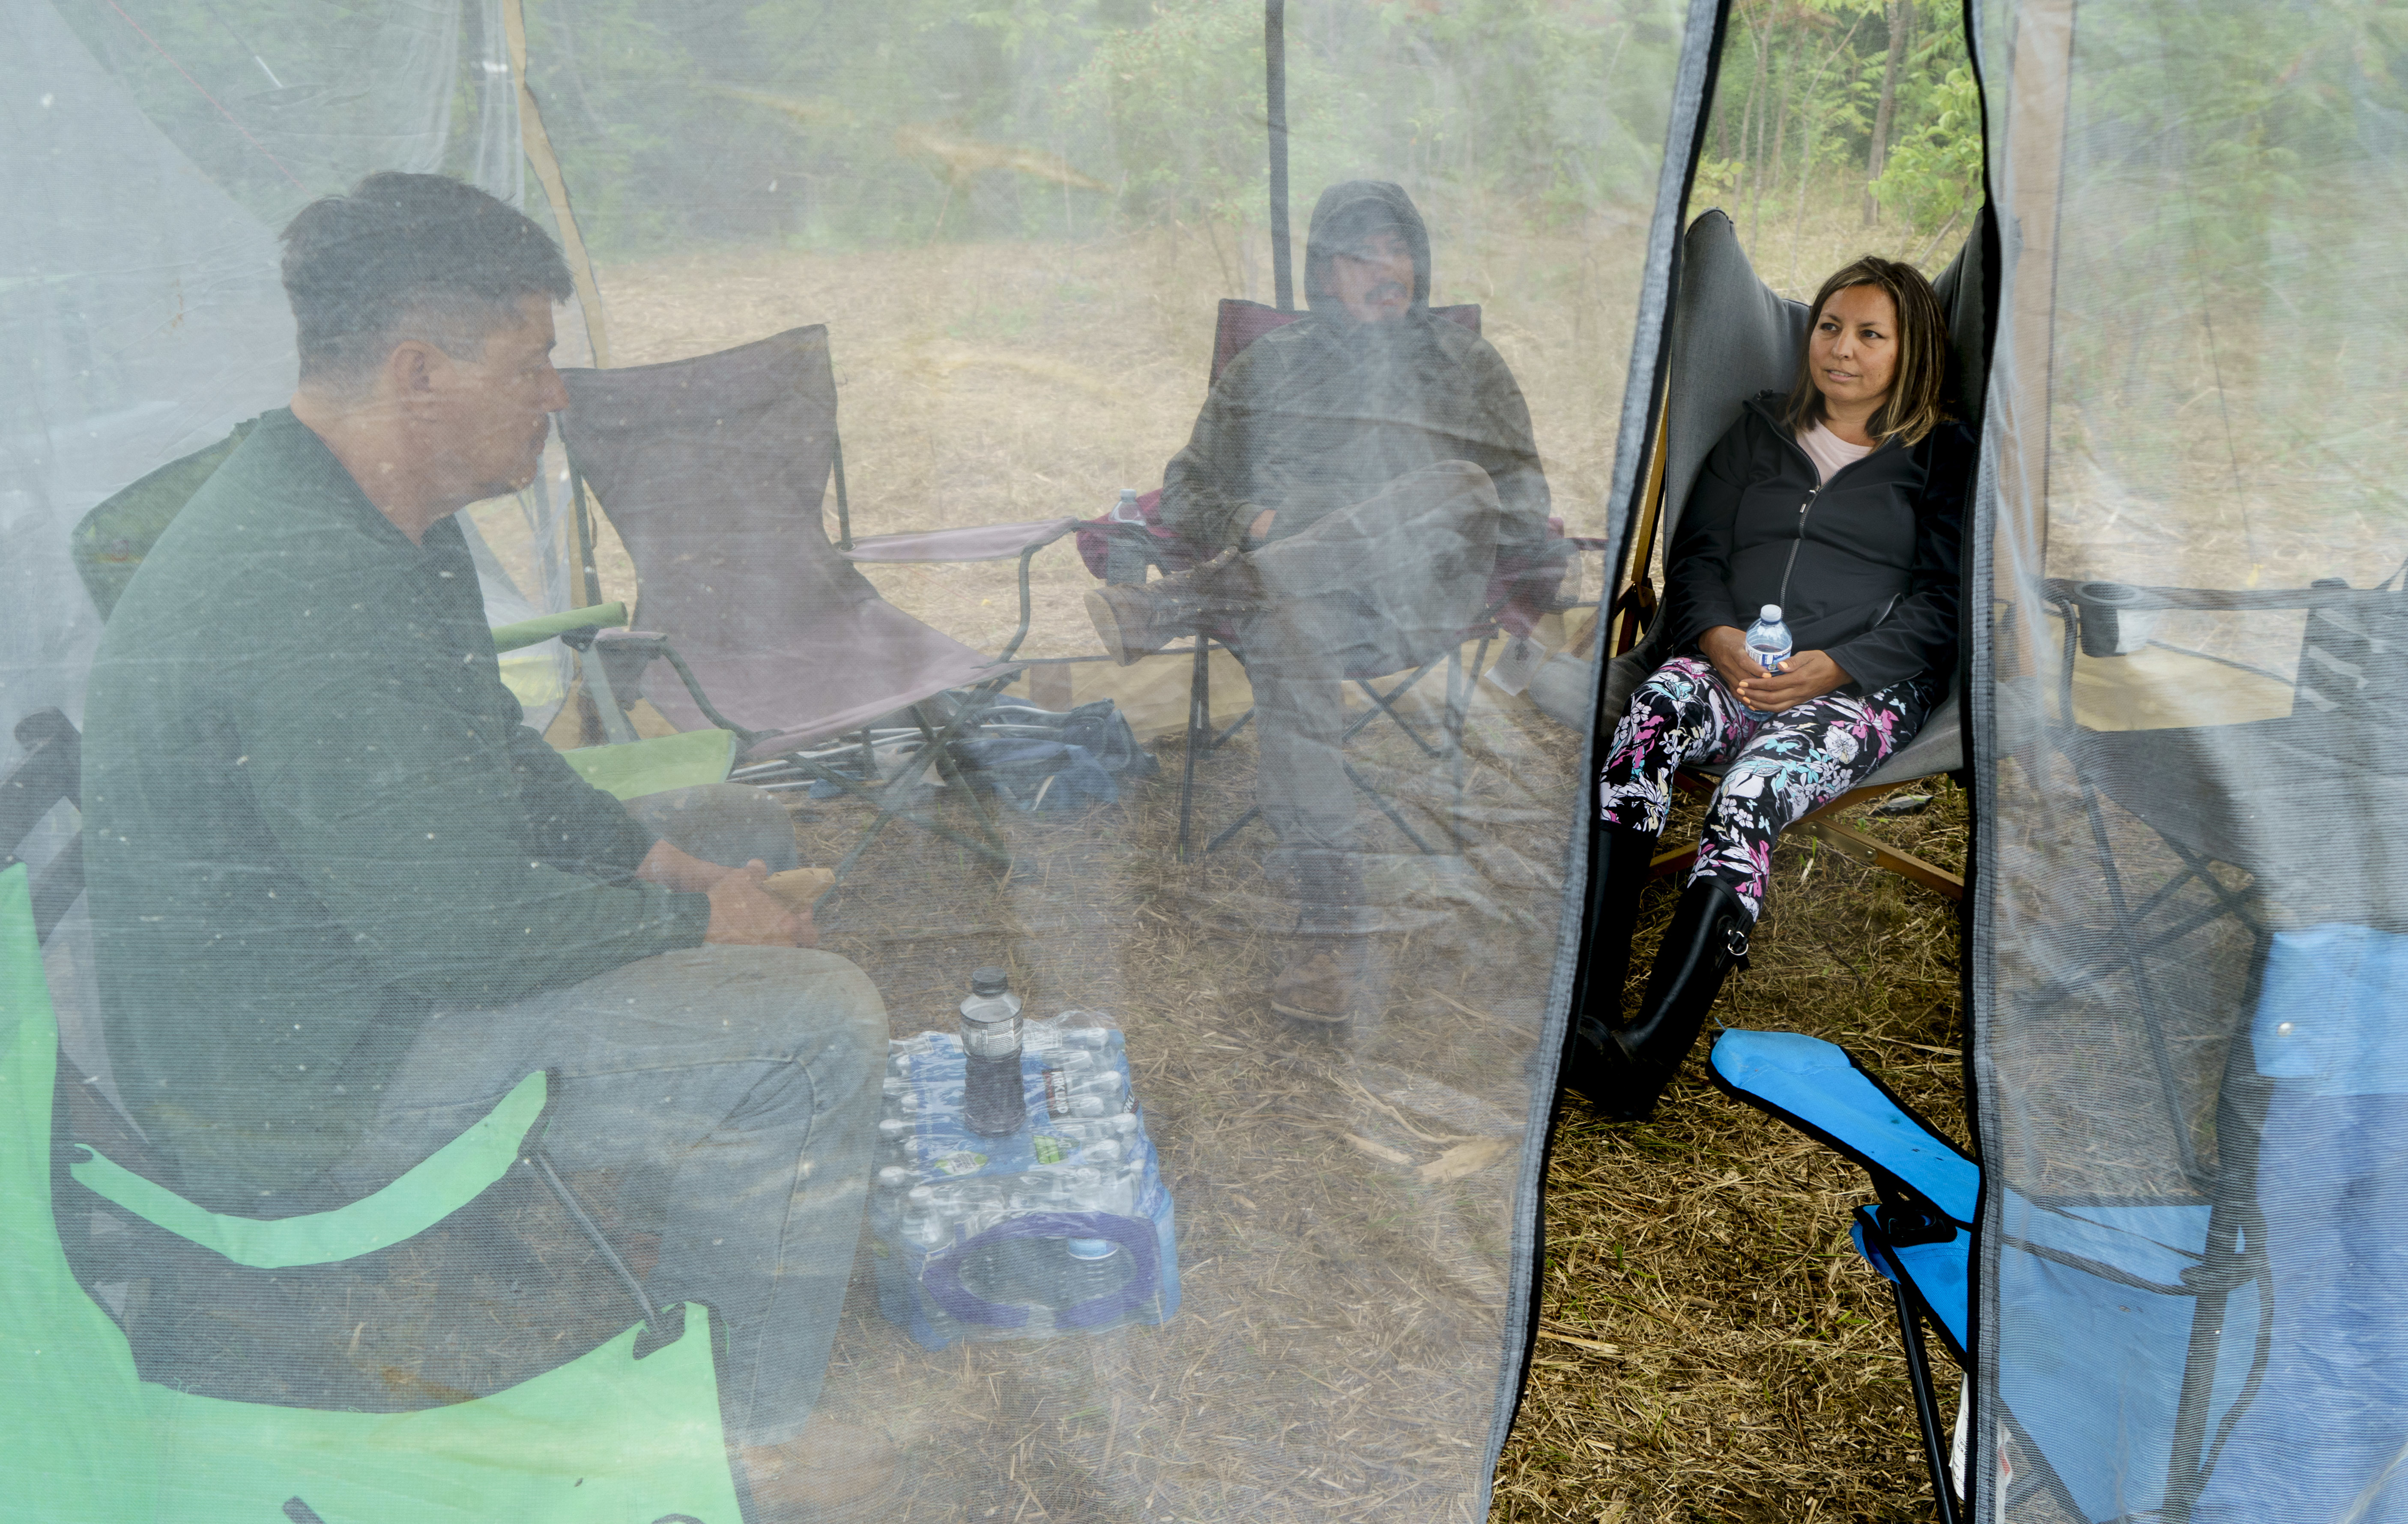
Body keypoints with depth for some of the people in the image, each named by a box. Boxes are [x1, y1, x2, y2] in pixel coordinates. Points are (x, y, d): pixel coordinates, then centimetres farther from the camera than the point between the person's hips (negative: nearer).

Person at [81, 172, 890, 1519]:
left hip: (358, 944, 11)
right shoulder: (304, 599, -32)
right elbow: (459, 932, -30)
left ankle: (688, 1228, 30)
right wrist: (695, 921, -15)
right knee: (815, 1028, -17)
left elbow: (493, 754, 13)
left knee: (743, 836, 18)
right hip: (302, 1102, -10)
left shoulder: (368, 514, 2)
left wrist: (663, 862, 1)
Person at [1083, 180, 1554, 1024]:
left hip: (1421, 597, 1)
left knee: (1462, 485, -32)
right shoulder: (1269, 366, 24)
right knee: (1280, 628, -38)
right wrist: (1251, 524, -5)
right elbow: (1187, 488, 18)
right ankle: (1328, 922, -41)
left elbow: (1526, 508, 19)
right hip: (1306, 594, -1)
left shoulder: (1467, 363, 26)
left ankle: (1177, 604, -35)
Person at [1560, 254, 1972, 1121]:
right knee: (1646, 724, -33)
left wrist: (1831, 666, -11)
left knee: (1754, 789, -35)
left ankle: (1650, 1050, -49)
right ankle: (1584, 1012, -43)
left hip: (1861, 689, -3)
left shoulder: (1943, 457, 14)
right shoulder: (1761, 432, 23)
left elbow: (1941, 601, 6)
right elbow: (1696, 553, 17)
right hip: (1731, 667, 3)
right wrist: (1722, 640, -6)